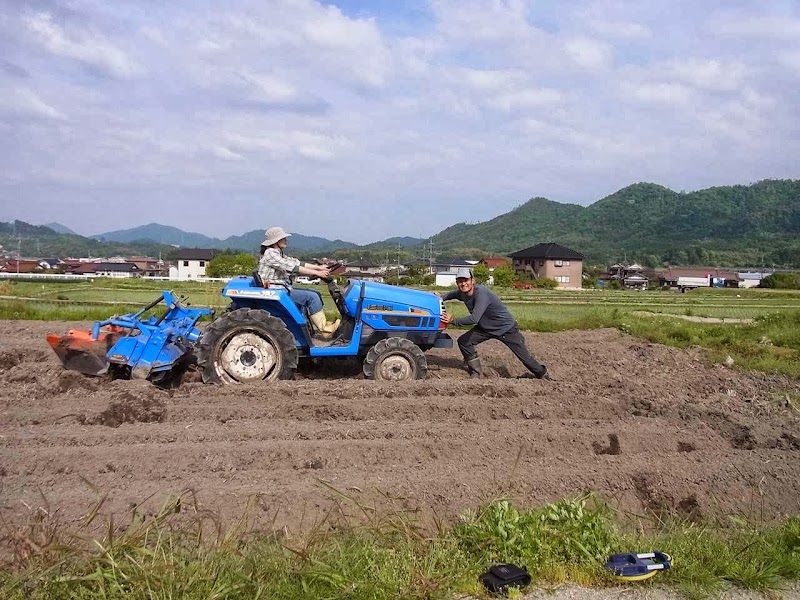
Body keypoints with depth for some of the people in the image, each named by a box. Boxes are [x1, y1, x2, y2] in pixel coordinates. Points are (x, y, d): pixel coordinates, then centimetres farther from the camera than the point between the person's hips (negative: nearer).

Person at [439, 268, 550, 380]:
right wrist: (441, 298, 0)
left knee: (525, 357, -4)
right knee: (463, 342, -7)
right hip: (485, 328, 7)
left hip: (507, 328, -7)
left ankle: (543, 376, 19)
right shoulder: (462, 293, -8)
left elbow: (474, 319, -41)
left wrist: (453, 321, -34)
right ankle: (475, 374, 6)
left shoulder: (481, 293, -33)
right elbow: (452, 294, 19)